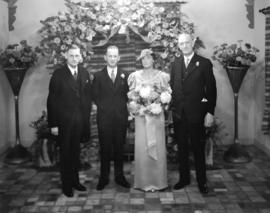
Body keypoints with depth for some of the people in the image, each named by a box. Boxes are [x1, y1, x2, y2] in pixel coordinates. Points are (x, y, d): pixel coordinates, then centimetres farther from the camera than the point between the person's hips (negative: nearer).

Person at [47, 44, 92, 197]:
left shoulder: (85, 74, 5)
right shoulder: (58, 75, -8)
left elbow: (88, 97, 10)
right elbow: (52, 100, -10)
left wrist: (86, 118, 5)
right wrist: (53, 124, -13)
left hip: (80, 121, 4)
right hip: (64, 121, -4)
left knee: (76, 153, 14)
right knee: (66, 153, 8)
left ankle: (75, 181, 28)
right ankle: (67, 185, 20)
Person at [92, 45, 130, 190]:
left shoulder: (124, 75, 8)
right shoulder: (98, 76, 5)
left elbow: (127, 95, 8)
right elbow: (95, 96, 4)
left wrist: (122, 107, -4)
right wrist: (104, 108, -4)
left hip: (121, 117, 1)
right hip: (104, 117, -1)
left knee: (119, 148, 7)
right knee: (105, 148, 3)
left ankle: (119, 176, 18)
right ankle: (104, 178, 13)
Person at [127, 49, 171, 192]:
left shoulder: (161, 76, 5)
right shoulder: (135, 76, 8)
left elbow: (167, 95, 5)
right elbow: (131, 96, 7)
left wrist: (157, 104, -12)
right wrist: (137, 107, -9)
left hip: (156, 115, 0)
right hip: (141, 116, 1)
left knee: (157, 146, 0)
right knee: (142, 147, -1)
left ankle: (158, 181, 11)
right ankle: (143, 181, 9)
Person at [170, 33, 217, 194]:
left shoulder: (204, 63, -4)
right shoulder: (175, 64, 10)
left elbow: (211, 89, -5)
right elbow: (172, 87, 13)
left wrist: (210, 112, -10)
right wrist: (172, 107, 4)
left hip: (196, 113, -4)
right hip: (178, 113, 4)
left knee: (198, 149, 4)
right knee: (182, 148, 13)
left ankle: (202, 182, 17)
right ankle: (184, 178, 26)